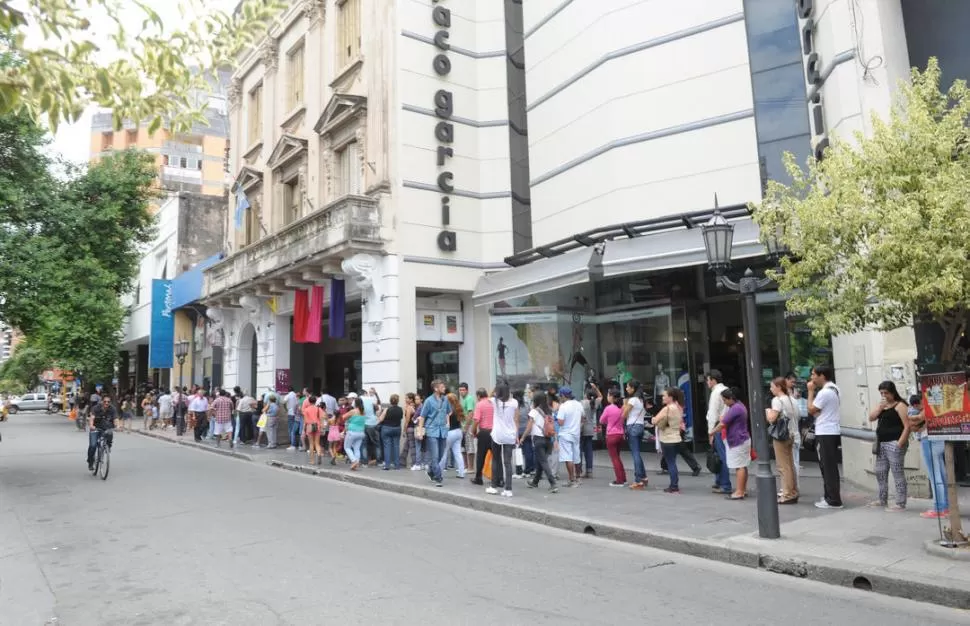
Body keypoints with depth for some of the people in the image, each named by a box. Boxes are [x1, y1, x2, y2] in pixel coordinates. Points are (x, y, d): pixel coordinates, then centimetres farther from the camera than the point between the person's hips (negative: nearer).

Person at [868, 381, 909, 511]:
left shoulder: (900, 405, -7)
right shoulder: (882, 405, 17)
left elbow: (907, 426, -14)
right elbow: (871, 418, 8)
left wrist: (900, 443, -20)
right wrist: (880, 406, -5)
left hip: (894, 443, -9)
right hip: (881, 443, 9)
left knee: (897, 473, -6)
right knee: (880, 473, 15)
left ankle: (900, 504, -1)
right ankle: (882, 500, 26)